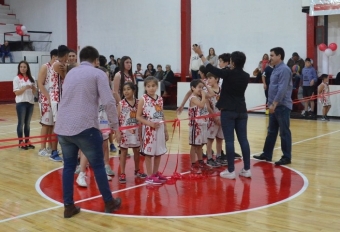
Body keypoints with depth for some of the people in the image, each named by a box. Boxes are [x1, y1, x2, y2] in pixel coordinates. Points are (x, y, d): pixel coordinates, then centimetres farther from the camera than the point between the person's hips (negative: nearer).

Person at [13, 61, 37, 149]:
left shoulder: (31, 79, 10)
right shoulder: (17, 79, -3)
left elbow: (34, 92, 11)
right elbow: (16, 92, -9)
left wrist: (33, 87, -11)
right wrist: (25, 87, -21)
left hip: (30, 103, 4)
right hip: (21, 103, -4)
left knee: (27, 123, 9)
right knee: (21, 123, 0)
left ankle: (27, 141, 16)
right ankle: (21, 142, 5)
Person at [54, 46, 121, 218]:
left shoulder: (70, 73, 17)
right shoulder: (98, 74, -1)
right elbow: (109, 102, -9)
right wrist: (115, 126, -1)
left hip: (62, 127, 6)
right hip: (85, 127, -5)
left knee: (68, 166, 14)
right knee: (98, 165, 8)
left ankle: (68, 206, 16)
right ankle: (109, 202, 19)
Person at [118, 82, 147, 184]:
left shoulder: (138, 103, 1)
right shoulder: (121, 104, -7)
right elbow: (117, 118, -5)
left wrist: (141, 131, 3)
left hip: (135, 131, 3)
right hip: (124, 131, -3)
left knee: (137, 151, 15)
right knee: (124, 152, 4)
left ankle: (137, 170, 33)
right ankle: (122, 173, 12)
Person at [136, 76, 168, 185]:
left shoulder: (160, 99, 7)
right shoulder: (143, 99, -8)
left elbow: (162, 116, 13)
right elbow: (138, 116, -9)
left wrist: (166, 130, 13)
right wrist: (150, 123, -20)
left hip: (160, 129, 6)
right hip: (149, 129, -5)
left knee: (159, 152, 12)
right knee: (148, 153, 2)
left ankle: (156, 173, 26)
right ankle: (150, 176, 10)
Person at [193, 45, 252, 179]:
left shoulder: (228, 74, -10)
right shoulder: (246, 76, 5)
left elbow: (210, 68, 0)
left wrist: (200, 54, 12)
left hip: (228, 111, -5)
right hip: (242, 111, 5)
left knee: (229, 141, -3)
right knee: (243, 139, 7)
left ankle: (231, 171, 0)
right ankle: (247, 169, 11)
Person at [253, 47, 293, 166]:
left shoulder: (284, 69, -14)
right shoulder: (276, 69, 15)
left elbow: (282, 89, -21)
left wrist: (274, 104, -21)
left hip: (282, 106, -9)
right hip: (275, 106, 9)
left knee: (284, 132, -1)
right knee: (271, 131, 13)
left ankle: (286, 157, 6)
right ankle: (267, 154, 20)